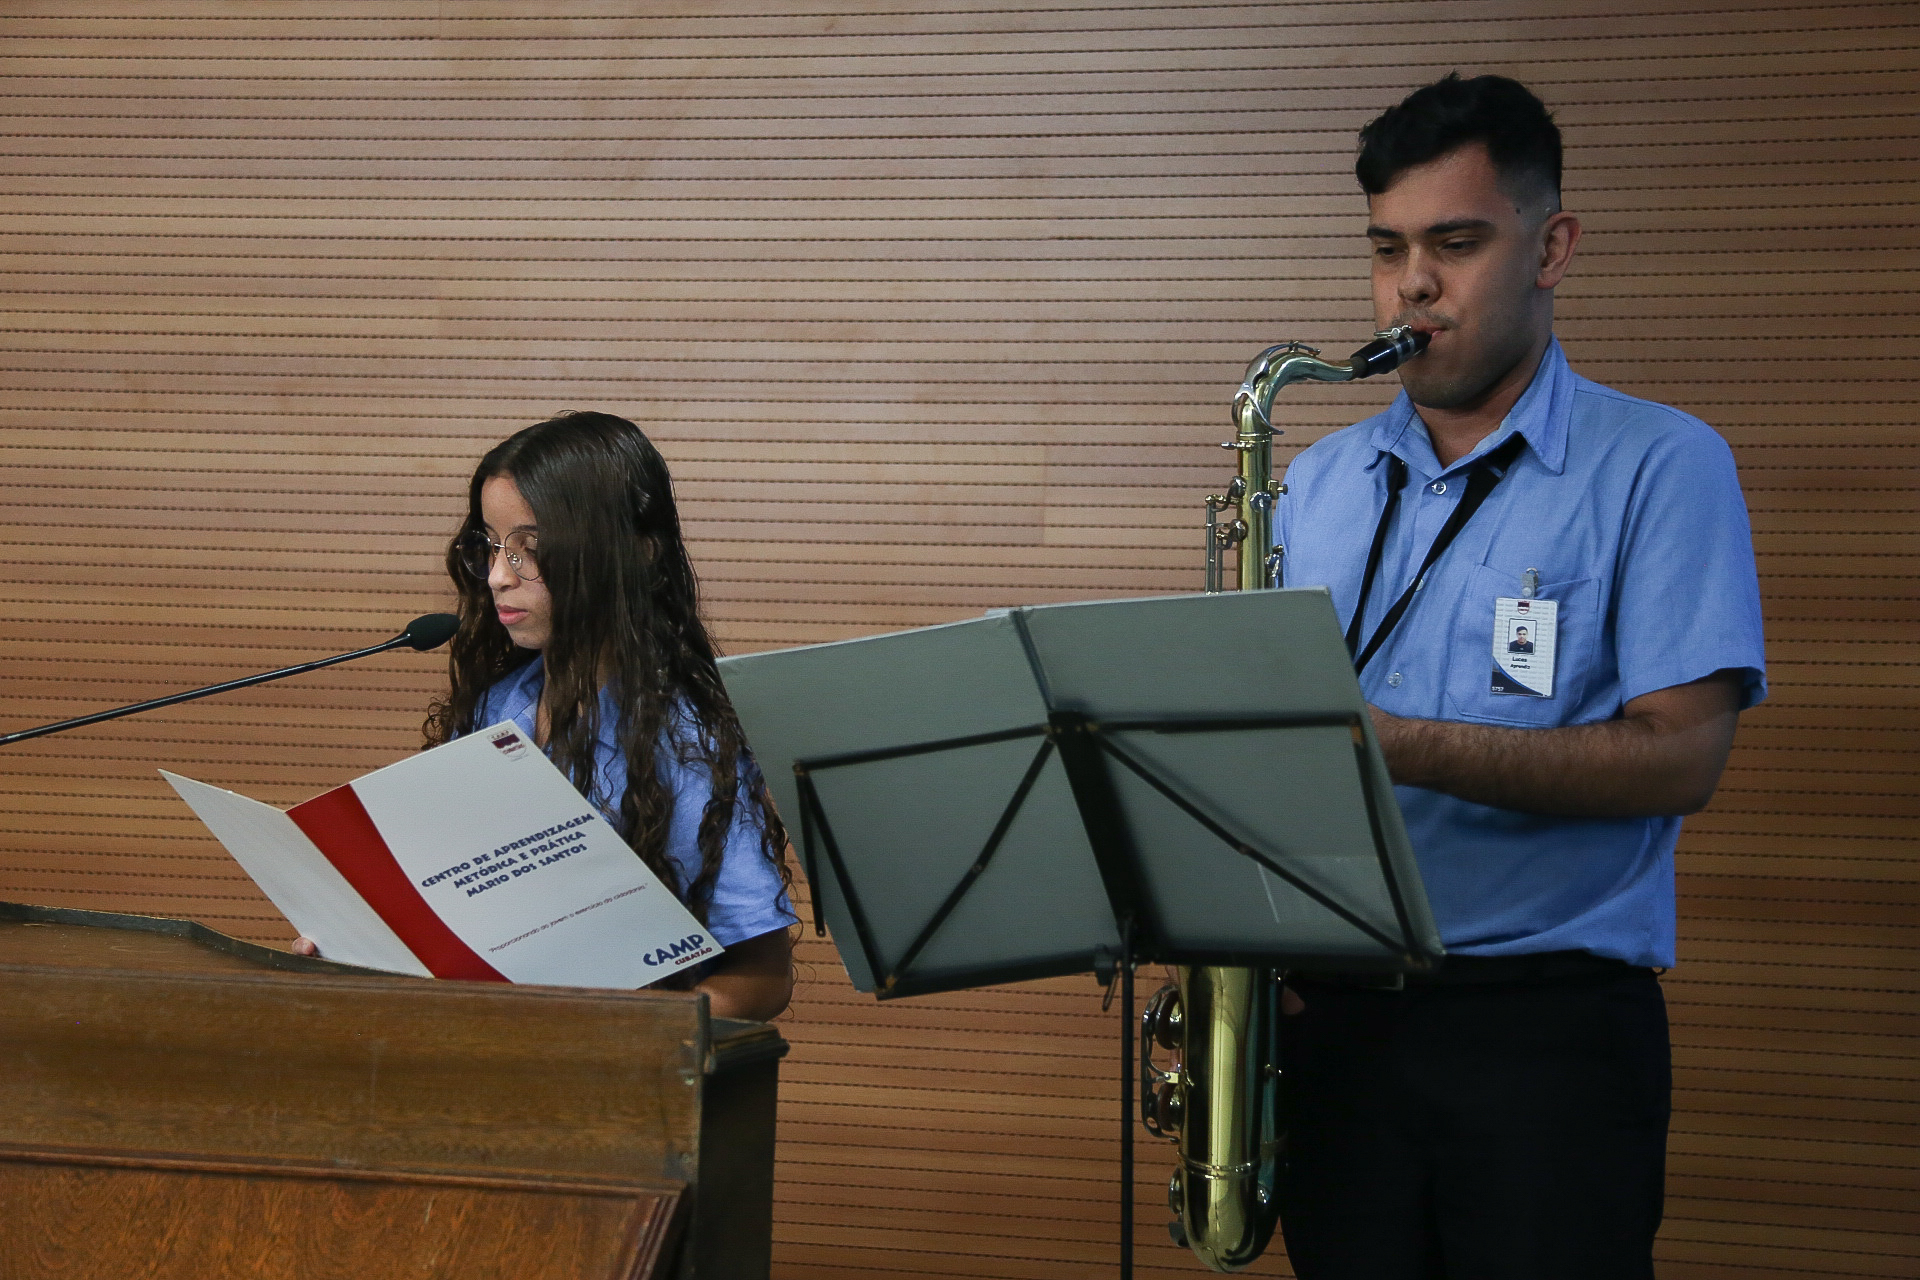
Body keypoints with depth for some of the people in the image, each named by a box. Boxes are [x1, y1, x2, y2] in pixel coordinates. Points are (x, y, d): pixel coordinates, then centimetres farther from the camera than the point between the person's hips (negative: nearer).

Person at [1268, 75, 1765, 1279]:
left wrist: (1401, 747, -22)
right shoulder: (1319, 482, 13)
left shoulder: (1661, 467, -2)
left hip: (1550, 1023, -4)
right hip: (1333, 1012, 4)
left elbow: (1679, 758, -13)